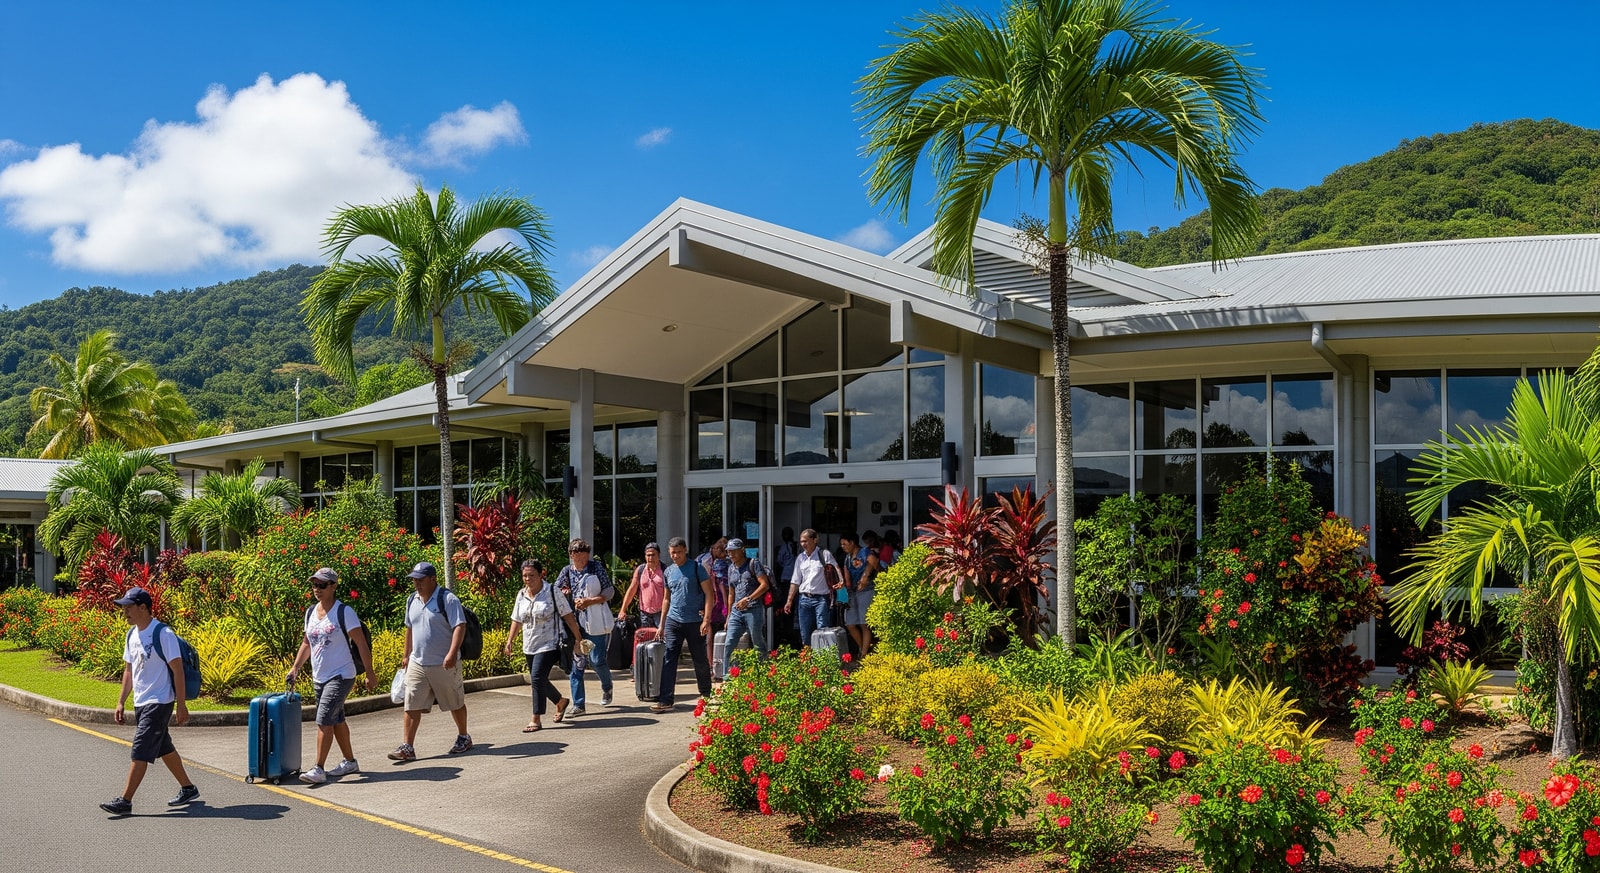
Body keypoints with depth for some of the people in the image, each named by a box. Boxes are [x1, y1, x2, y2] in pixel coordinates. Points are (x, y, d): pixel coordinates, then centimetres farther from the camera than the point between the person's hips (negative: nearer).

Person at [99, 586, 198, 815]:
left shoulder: (163, 634, -16)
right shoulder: (132, 635, 9)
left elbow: (177, 669, -15)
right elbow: (129, 670, 17)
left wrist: (181, 705, -15)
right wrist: (121, 702, 13)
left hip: (159, 703, -9)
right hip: (140, 703, 9)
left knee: (141, 751, -9)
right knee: (164, 749, 16)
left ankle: (125, 801, -6)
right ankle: (188, 789, 28)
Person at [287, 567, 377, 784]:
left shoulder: (344, 612, -13)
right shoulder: (311, 612, 8)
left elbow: (361, 644, -12)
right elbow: (307, 642, 20)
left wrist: (370, 674, -13)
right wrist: (295, 667, 10)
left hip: (341, 676, -7)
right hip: (319, 677, 7)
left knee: (324, 719, -14)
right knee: (336, 719, 15)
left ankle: (318, 769, -12)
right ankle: (349, 762, 27)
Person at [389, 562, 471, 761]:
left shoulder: (447, 599, -13)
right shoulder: (412, 600, 9)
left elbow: (460, 626, -20)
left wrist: (452, 653, -30)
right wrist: (407, 655, 23)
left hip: (444, 664, -5)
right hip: (417, 664, 5)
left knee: (455, 703, 10)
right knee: (412, 705, -2)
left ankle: (464, 738, 27)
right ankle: (407, 748, 0)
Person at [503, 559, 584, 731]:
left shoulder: (552, 592, -9)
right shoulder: (521, 595, 7)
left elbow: (567, 616, -6)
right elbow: (517, 621, 14)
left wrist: (578, 638, -6)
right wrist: (509, 641, 5)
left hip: (548, 645, -6)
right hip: (529, 646, 6)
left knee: (537, 678, -15)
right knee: (540, 681, 13)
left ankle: (536, 720, -8)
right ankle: (561, 702, 38)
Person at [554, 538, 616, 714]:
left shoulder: (596, 567, -2)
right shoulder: (567, 571, 6)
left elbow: (610, 592, -3)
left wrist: (590, 601, -14)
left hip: (596, 622, -3)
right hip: (574, 622, 3)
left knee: (597, 660, -2)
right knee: (575, 662, 0)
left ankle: (607, 687, 30)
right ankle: (578, 705, 7)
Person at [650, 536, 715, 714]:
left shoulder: (696, 568, -5)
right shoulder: (668, 571, 10)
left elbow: (709, 594, -7)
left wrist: (706, 620, -15)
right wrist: (662, 624, 15)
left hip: (695, 621, -4)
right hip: (673, 620, 4)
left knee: (700, 660, 7)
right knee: (668, 659, -6)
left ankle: (706, 694, 27)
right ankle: (666, 701, -8)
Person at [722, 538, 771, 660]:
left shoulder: (753, 563, -1)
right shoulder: (731, 568, 19)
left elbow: (765, 585, -10)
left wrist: (748, 599, -17)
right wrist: (729, 614, 22)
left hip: (754, 610, -6)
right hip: (736, 611, 6)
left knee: (758, 644, 0)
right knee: (729, 644, -3)